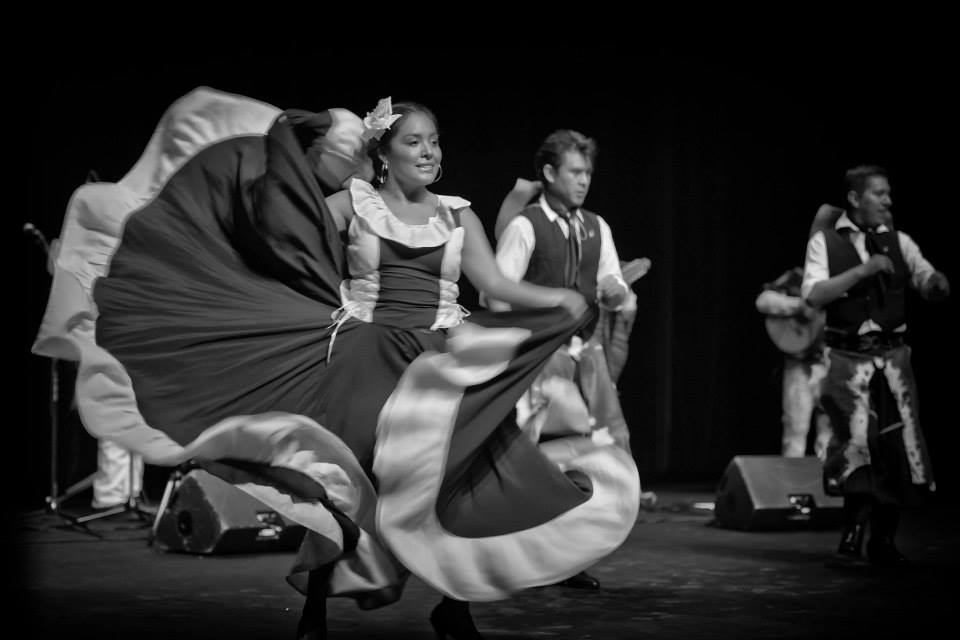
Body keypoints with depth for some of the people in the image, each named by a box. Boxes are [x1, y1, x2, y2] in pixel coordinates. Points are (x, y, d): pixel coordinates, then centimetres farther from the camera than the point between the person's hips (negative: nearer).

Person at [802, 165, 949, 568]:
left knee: (899, 447, 2)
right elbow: (813, 295, -11)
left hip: (893, 357, 3)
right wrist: (862, 270, -17)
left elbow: (932, 286, 5)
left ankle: (883, 541, 17)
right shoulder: (825, 242, 1)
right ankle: (852, 541, 1)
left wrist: (935, 282, -19)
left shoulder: (898, 242, 9)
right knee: (857, 443, -12)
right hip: (848, 358, -3)